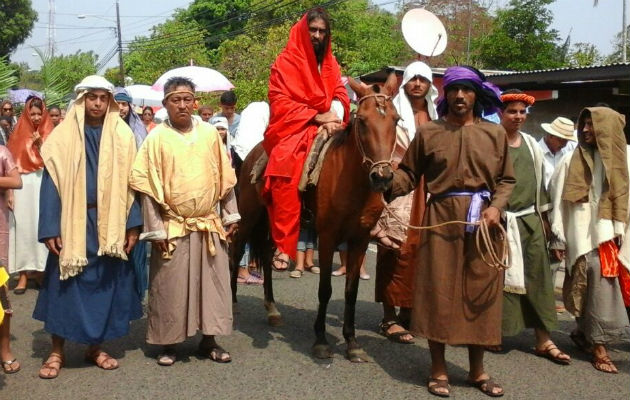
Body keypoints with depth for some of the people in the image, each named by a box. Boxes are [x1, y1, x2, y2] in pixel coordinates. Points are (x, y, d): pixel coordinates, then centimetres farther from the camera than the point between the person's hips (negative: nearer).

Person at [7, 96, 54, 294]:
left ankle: (41, 269, 8)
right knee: (22, 226, -2)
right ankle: (23, 274, 0)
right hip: (23, 186, 0)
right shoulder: (18, 134, 6)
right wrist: (10, 191, -5)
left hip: (44, 185, 0)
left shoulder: (49, 135, 6)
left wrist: (40, 144, -12)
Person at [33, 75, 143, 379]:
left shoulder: (122, 135, 4)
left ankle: (95, 346, 21)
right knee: (66, 284, 2)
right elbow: (51, 182, -4)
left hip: (110, 224, 2)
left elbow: (129, 182, 3)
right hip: (72, 223, -2)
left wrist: (133, 225, -4)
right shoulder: (63, 135, -1)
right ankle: (57, 351, 13)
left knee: (106, 283, 7)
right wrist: (50, 228, -11)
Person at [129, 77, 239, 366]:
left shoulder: (209, 134, 3)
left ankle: (209, 339, 23)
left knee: (213, 282, 9)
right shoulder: (156, 139, -5)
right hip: (173, 228, -2)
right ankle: (168, 343, 19)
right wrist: (155, 230, -10)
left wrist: (230, 216, 6)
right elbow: (148, 187, -6)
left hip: (209, 225, 3)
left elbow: (224, 178, 8)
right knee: (170, 286, 5)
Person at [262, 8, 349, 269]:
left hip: (324, 129, 6)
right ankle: (283, 247, -33)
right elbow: (280, 102, -7)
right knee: (287, 169, -32)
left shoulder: (330, 64, 17)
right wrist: (316, 116, -15)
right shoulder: (286, 62, 1)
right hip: (292, 130, -5)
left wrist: (334, 116, -13)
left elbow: (340, 94, 10)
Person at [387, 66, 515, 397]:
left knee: (480, 291, 8)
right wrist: (389, 182, -17)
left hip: (483, 221, 2)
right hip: (441, 218, -2)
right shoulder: (428, 132, 3)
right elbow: (409, 173, 3)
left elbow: (505, 180, 8)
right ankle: (438, 369, 15)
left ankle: (477, 370, 23)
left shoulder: (495, 133, 7)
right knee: (438, 291, 1)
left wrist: (496, 207, -9)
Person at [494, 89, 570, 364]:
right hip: (501, 219, -6)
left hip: (530, 220, 6)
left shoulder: (531, 144, 14)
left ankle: (543, 340, 10)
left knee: (537, 277, 5)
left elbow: (539, 180, 19)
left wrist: (543, 216, 17)